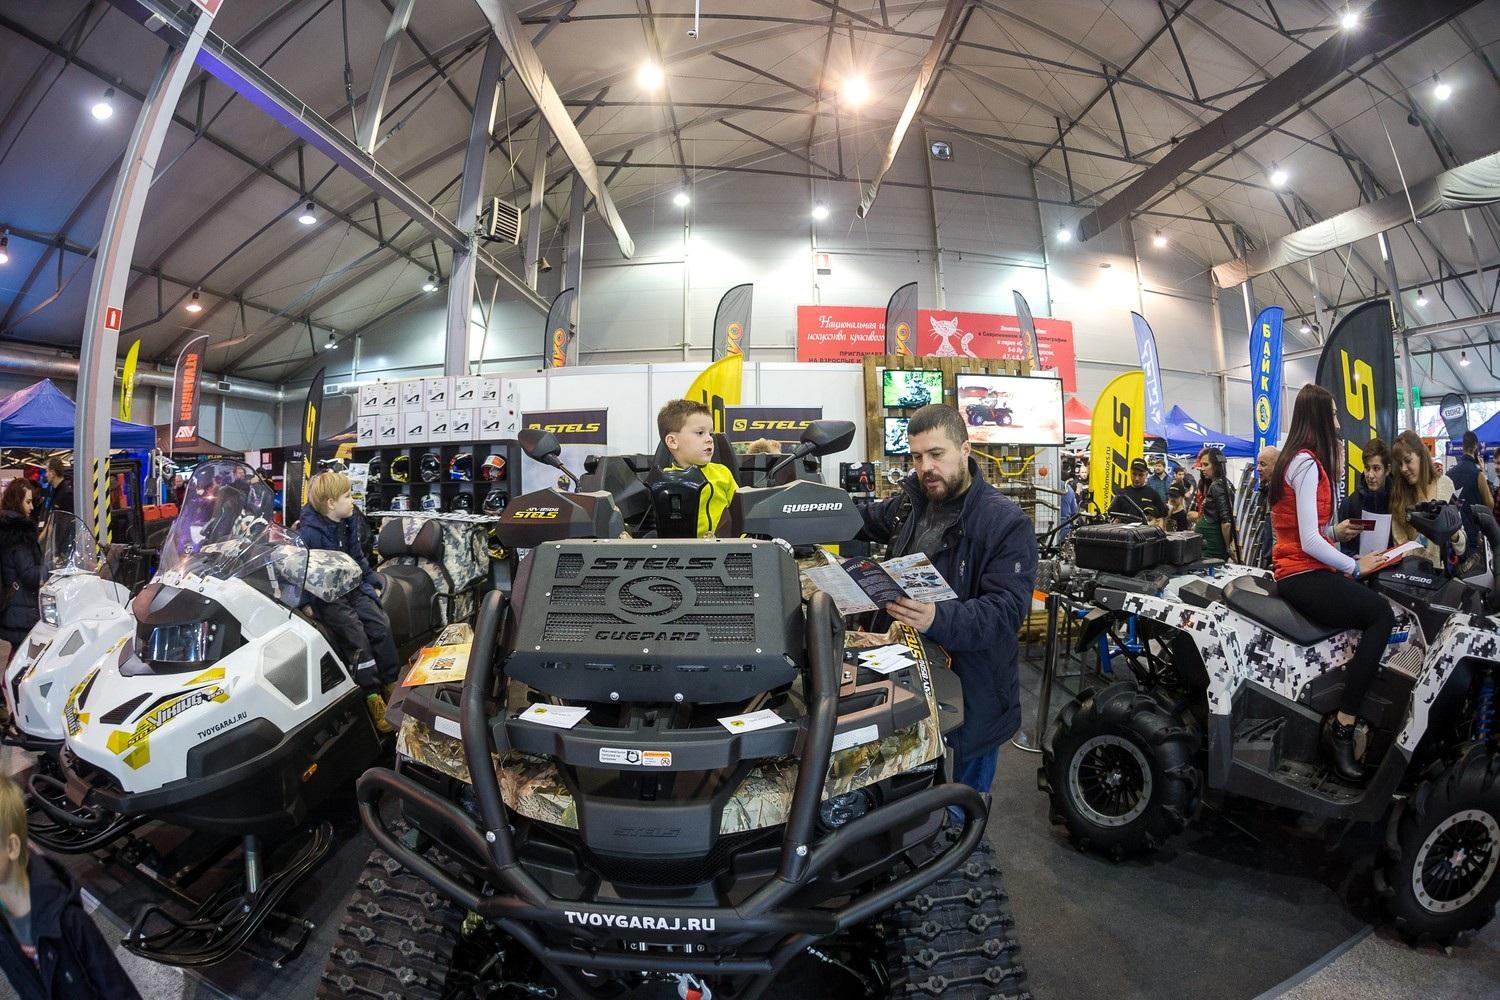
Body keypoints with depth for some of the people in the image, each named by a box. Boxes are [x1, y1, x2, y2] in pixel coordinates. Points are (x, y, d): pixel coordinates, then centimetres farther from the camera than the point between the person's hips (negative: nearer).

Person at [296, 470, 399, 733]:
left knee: (381, 625, -10)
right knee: (355, 634, -21)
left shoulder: (349, 523, 7)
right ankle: (373, 695, -14)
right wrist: (305, 602, -19)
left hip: (354, 587, 7)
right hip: (327, 596, -6)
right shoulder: (308, 532, -16)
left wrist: (373, 581, 18)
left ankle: (391, 685, -1)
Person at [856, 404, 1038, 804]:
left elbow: (1006, 609, -25)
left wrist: (938, 619, -41)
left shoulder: (1007, 523, -16)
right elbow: (867, 518, 26)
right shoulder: (910, 503, 4)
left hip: (972, 694, -6)